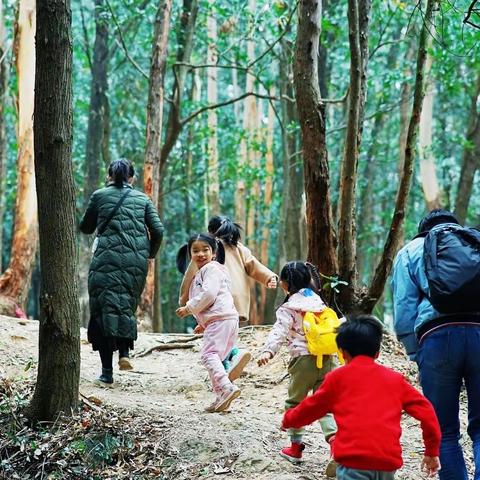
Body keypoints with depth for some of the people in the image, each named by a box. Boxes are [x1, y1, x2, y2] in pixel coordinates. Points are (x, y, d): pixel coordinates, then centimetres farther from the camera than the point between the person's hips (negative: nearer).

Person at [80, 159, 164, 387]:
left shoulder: (100, 195, 8)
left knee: (105, 309, 0)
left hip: (107, 260, -2)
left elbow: (85, 227, 16)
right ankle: (124, 352, -1)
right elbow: (158, 231, 6)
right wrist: (149, 254, 22)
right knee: (126, 307, 20)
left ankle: (107, 373, -4)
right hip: (136, 263, 2)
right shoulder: (142, 198, 12)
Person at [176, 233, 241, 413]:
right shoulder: (201, 273, 27)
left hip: (221, 319, -11)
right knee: (213, 356, 11)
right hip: (216, 320, 11)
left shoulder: (212, 268, -5)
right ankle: (221, 396, 11)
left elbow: (208, 294, -19)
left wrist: (188, 308, -12)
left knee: (209, 354, -19)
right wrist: (203, 323, 29)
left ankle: (226, 388, -31)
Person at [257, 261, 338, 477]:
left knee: (295, 402, 13)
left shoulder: (290, 307, -5)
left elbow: (280, 330, -21)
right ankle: (335, 439, -19)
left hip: (304, 359, -5)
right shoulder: (318, 301, 14)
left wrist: (268, 351, -32)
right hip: (326, 359, 5)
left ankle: (296, 446, 20)